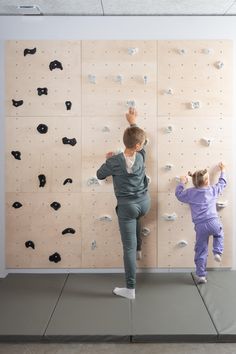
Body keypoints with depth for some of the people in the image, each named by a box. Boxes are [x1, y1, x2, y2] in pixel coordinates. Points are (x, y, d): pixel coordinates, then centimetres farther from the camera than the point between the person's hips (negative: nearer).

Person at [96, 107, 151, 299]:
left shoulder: (115, 161, -18)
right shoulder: (141, 156, -9)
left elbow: (100, 175, 0)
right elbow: (139, 141, 14)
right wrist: (133, 122, 24)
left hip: (127, 205, -4)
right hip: (144, 202, 4)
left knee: (129, 247, 2)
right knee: (135, 219, 42)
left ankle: (130, 289, 10)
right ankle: (138, 249, 51)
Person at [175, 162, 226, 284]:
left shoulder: (190, 192, 3)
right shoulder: (213, 190, 6)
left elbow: (178, 194, 17)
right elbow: (222, 183, 24)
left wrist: (182, 183, 29)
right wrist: (223, 171, 39)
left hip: (200, 226, 0)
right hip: (213, 222, 0)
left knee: (201, 252, 10)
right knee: (219, 235, 37)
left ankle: (200, 275, 14)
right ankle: (218, 253, 18)